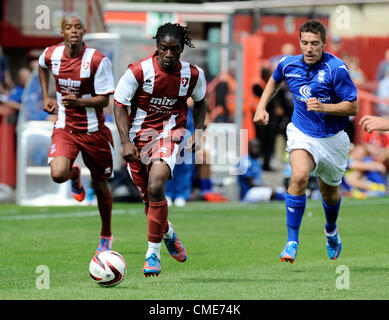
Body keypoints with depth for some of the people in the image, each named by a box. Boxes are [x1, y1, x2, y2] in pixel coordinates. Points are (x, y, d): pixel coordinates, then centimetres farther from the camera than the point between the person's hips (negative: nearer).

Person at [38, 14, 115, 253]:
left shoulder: (98, 60, -17)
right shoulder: (51, 54, -5)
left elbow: (104, 99, -14)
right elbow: (42, 66, 22)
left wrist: (80, 102, -31)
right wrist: (46, 97, 13)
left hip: (93, 130, -2)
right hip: (65, 128, 2)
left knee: (100, 186, 9)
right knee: (58, 175, -23)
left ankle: (106, 235, 33)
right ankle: (75, 175, 17)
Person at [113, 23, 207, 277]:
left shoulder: (193, 74, -7)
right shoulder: (138, 71, -16)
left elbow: (200, 102, 13)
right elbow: (120, 104, -8)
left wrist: (198, 134, 3)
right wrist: (126, 142, -17)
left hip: (169, 133, -1)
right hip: (138, 135, 1)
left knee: (155, 187, -24)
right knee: (148, 198, 10)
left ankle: (153, 252, -14)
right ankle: (168, 234, 45)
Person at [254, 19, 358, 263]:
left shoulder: (336, 68, -19)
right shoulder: (288, 64, -7)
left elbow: (353, 107, -16)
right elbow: (275, 81, 19)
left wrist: (323, 107, -29)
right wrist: (262, 107, 8)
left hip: (332, 138, -1)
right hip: (302, 133, 1)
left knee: (330, 192, 17)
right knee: (299, 176, -28)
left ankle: (331, 230, 52)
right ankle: (292, 241, -22)